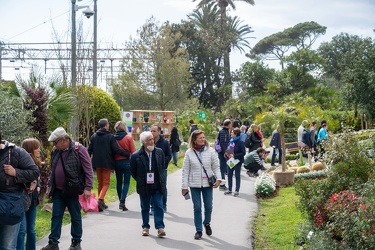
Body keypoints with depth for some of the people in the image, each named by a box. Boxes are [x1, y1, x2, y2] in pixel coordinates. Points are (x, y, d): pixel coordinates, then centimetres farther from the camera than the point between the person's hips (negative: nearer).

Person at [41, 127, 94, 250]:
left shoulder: (79, 149, -12)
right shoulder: (55, 151, 6)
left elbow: (88, 170, -12)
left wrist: (88, 188, -17)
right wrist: (49, 186, 17)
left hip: (73, 191, -5)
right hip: (58, 191, 5)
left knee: (76, 217, 7)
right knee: (56, 216, 6)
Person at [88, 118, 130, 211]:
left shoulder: (94, 136, 4)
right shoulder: (110, 136, -9)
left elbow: (89, 150, 4)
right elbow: (116, 150, -14)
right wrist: (129, 154, -6)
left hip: (97, 163, 5)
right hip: (107, 163, -4)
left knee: (100, 183, 16)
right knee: (106, 183, 1)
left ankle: (101, 203, 19)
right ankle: (100, 200, -21)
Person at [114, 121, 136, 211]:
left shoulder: (113, 138, -2)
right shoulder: (128, 138, -8)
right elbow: (133, 152, -9)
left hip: (116, 162, 3)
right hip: (126, 162, -3)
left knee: (119, 182, 13)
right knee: (126, 182, 0)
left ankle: (121, 201, 21)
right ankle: (122, 201, -12)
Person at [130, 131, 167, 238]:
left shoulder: (159, 152, 0)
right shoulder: (136, 156, -8)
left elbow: (163, 167, 14)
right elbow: (133, 171, 4)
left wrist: (162, 180, 9)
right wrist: (141, 181, 4)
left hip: (157, 186, 1)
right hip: (144, 187, -1)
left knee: (159, 206, -4)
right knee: (145, 208, 11)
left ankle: (160, 227, -1)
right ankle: (145, 227, 24)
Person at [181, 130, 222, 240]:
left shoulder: (210, 151, -1)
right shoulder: (189, 153, -3)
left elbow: (216, 167, 4)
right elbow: (185, 170, 0)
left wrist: (218, 178, -12)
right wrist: (184, 186, -2)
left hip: (208, 184, 1)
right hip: (194, 185, -1)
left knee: (208, 207, 8)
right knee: (197, 208, 2)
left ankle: (207, 223, 36)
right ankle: (198, 230, 13)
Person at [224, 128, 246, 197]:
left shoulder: (240, 142, -16)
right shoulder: (231, 141, 6)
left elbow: (243, 153, -18)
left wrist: (234, 156, -23)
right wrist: (227, 154, -1)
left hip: (237, 161, -7)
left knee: (237, 176, 3)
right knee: (229, 175, 13)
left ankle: (237, 191, 11)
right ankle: (229, 189, 25)